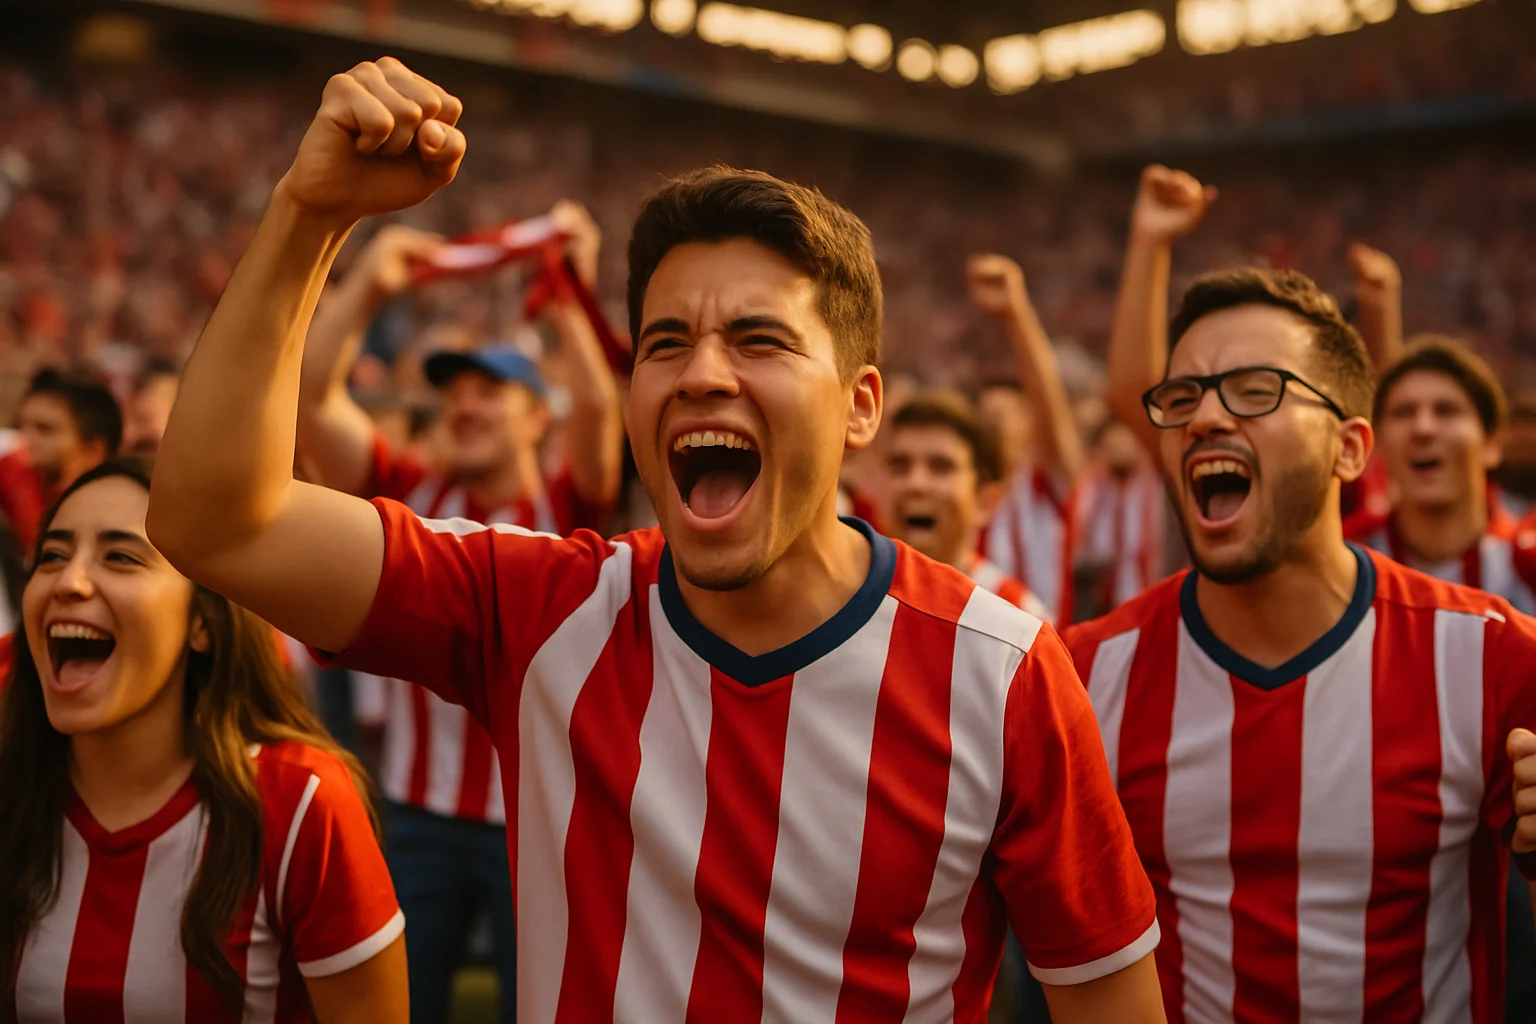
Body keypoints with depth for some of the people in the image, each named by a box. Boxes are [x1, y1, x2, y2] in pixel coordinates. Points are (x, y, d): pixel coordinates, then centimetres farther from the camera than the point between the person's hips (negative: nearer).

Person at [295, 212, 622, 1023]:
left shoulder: (565, 512, -3)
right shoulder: (411, 497, 3)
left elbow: (597, 407, -21)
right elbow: (310, 398, -4)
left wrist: (569, 296, -16)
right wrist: (365, 288, -8)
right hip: (422, 811, 3)